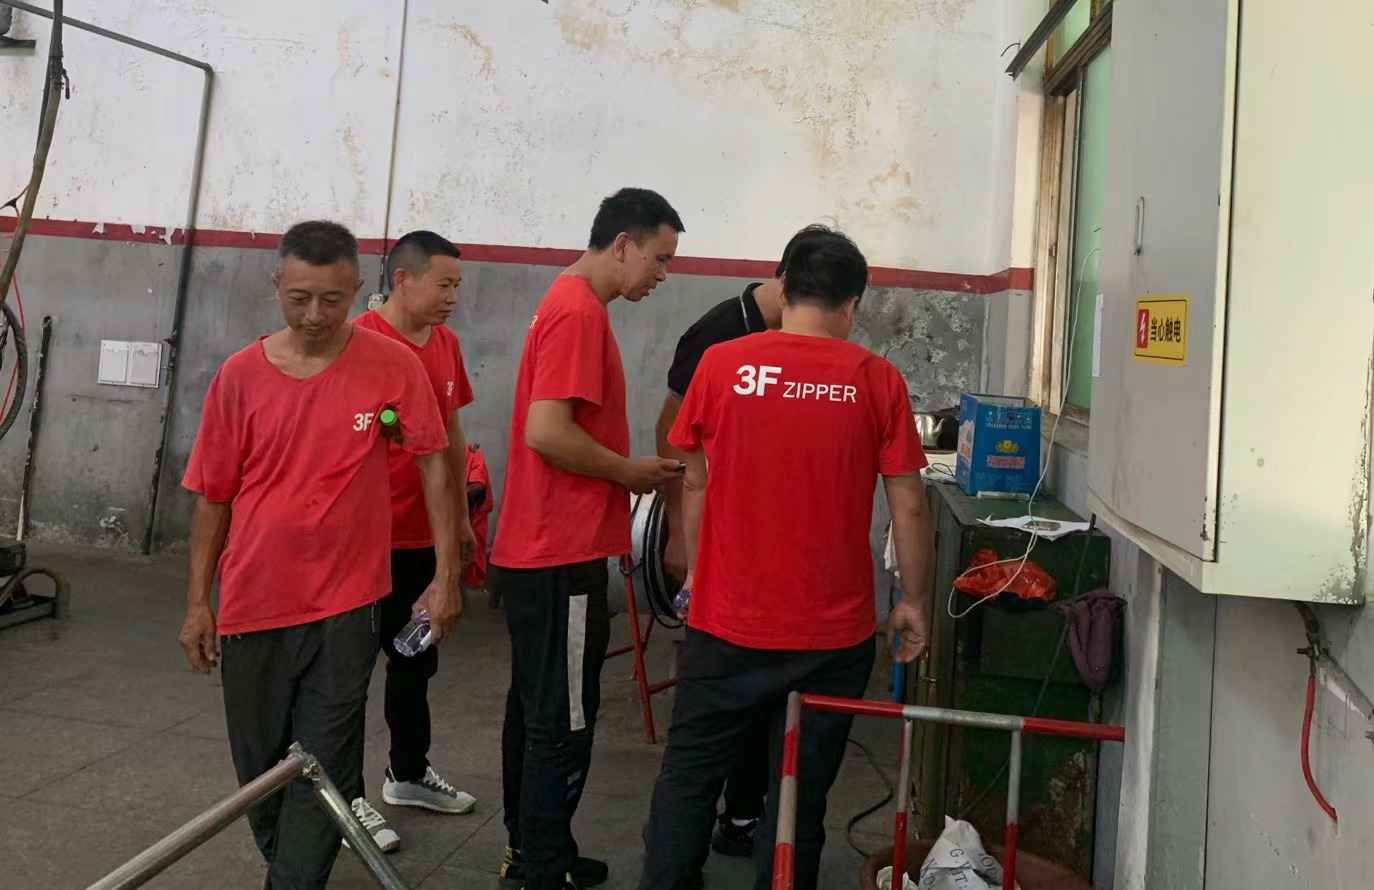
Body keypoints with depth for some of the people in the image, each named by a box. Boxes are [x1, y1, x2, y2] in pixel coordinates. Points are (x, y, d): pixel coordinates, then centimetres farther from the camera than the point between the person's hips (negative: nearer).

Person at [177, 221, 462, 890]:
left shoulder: (392, 366, -8)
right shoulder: (240, 376, -3)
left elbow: (433, 464, -2)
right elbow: (212, 497, 4)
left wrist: (446, 575, -5)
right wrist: (197, 603, 5)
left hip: (344, 605, -2)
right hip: (251, 605, 3)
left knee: (324, 770, 1)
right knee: (258, 765, 17)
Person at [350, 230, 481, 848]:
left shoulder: (446, 344, 8)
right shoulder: (360, 341, -15)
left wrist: (461, 517, 18)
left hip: (424, 536, 8)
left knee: (417, 659, 20)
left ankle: (409, 774, 37)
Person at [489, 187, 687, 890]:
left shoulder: (570, 304, 15)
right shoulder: (579, 312, -17)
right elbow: (546, 433, -25)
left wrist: (626, 470, 10)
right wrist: (630, 472, -12)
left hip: (538, 552, 10)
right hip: (561, 559, -10)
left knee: (535, 707, 17)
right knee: (562, 721, 0)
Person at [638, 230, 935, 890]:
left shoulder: (720, 364, -4)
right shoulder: (877, 380, -5)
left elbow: (695, 484, 5)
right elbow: (908, 505, -3)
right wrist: (914, 601, 10)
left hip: (726, 621, 1)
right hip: (832, 633, 0)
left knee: (689, 777, 15)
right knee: (801, 793, 13)